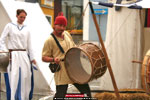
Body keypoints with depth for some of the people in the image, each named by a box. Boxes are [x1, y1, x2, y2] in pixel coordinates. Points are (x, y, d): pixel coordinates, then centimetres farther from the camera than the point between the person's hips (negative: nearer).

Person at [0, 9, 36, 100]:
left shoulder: (26, 29, 13)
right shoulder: (10, 26, 5)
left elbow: (29, 44, 14)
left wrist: (32, 58, 8)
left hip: (24, 55, 3)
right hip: (13, 56, -3)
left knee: (25, 77, -3)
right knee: (13, 77, -10)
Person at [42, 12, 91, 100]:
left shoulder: (67, 34, 9)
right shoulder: (50, 41, -10)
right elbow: (44, 57, -8)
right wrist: (53, 59, -25)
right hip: (62, 74, -7)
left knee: (86, 91, 10)